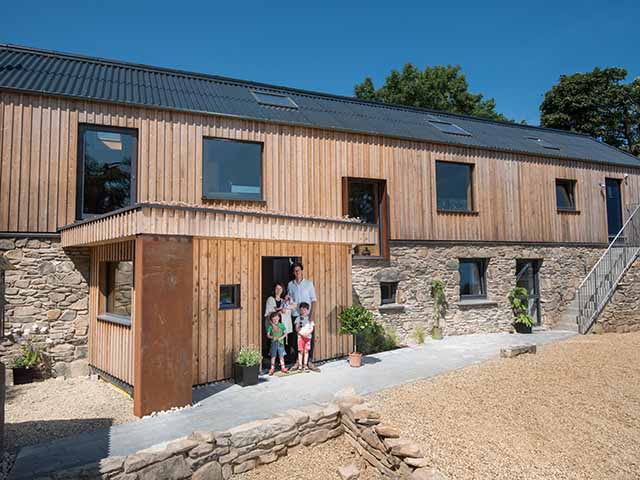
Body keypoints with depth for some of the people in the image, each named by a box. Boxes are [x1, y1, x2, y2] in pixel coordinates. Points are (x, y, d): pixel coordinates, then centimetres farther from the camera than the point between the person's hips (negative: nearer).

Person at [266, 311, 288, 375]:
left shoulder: (281, 325, 0)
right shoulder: (270, 326, -2)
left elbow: (285, 333, 1)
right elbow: (268, 335, -2)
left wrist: (282, 337, -16)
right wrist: (273, 337, -19)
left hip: (280, 342, 1)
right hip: (273, 343, 0)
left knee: (281, 356, 7)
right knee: (273, 356, 4)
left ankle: (283, 368, 18)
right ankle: (272, 368, 13)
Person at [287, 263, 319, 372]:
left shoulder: (309, 283, 2)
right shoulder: (290, 284, 7)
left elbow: (314, 300, 0)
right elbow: (290, 300, 14)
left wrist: (312, 314, -8)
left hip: (308, 315, -1)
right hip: (295, 315, 1)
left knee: (310, 338, -2)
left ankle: (310, 362, 7)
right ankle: (298, 361, 15)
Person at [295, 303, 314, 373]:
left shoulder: (309, 318, 8)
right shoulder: (298, 318, 5)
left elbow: (312, 328, 4)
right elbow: (296, 328, 2)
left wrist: (307, 333, -14)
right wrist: (302, 333, -14)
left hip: (308, 336, 1)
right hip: (300, 336, -1)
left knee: (306, 351, 3)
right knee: (300, 351, -1)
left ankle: (305, 365, 9)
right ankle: (300, 365, 4)